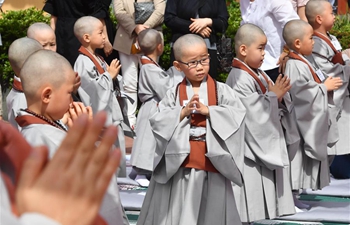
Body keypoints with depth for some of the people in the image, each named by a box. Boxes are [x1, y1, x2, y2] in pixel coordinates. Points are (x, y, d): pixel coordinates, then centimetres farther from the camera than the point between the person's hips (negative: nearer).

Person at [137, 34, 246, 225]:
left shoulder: (220, 90, 1)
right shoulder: (174, 94, 2)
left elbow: (237, 115, -10)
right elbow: (157, 122, -5)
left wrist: (208, 111, -18)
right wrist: (182, 112, -17)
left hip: (212, 161, 0)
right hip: (180, 161, 0)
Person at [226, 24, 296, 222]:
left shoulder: (259, 75, 11)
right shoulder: (239, 79, -18)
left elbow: (272, 109, 16)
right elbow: (252, 113, -23)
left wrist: (280, 96, -4)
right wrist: (273, 96, -16)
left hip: (266, 143, 10)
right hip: (249, 150, -10)